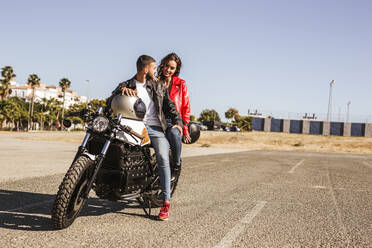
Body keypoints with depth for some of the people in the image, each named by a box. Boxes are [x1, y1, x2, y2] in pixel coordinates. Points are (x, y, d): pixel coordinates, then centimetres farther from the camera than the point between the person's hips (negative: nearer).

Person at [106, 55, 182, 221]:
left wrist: (177, 121, 2)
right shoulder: (126, 85, 13)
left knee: (163, 158, -21)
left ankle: (166, 202, -18)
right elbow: (110, 103, 1)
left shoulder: (158, 86, 21)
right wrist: (122, 91, -17)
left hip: (156, 128, 0)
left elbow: (169, 105, 18)